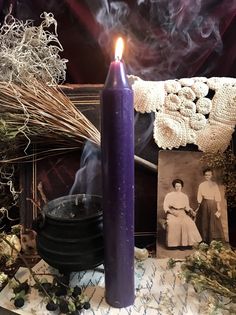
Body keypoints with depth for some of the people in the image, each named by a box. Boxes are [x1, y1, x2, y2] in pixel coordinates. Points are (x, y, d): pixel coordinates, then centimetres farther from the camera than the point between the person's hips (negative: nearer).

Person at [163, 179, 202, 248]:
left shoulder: (185, 196, 16)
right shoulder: (169, 195, 5)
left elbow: (187, 207, 13)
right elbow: (165, 207, 0)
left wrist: (190, 210, -9)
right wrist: (173, 212, -15)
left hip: (182, 214, 3)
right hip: (172, 214, -2)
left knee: (189, 222, -29)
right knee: (172, 223, -35)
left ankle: (187, 242, -21)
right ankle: (173, 243, -27)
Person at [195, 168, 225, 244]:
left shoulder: (214, 185, 3)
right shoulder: (201, 185, 6)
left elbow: (217, 197, -1)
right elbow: (199, 198, 6)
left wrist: (218, 207, -8)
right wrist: (199, 207, 2)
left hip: (213, 204, -1)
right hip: (204, 204, 1)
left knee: (213, 222, -3)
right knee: (204, 222, 2)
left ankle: (213, 240, 1)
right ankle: (204, 240, 7)